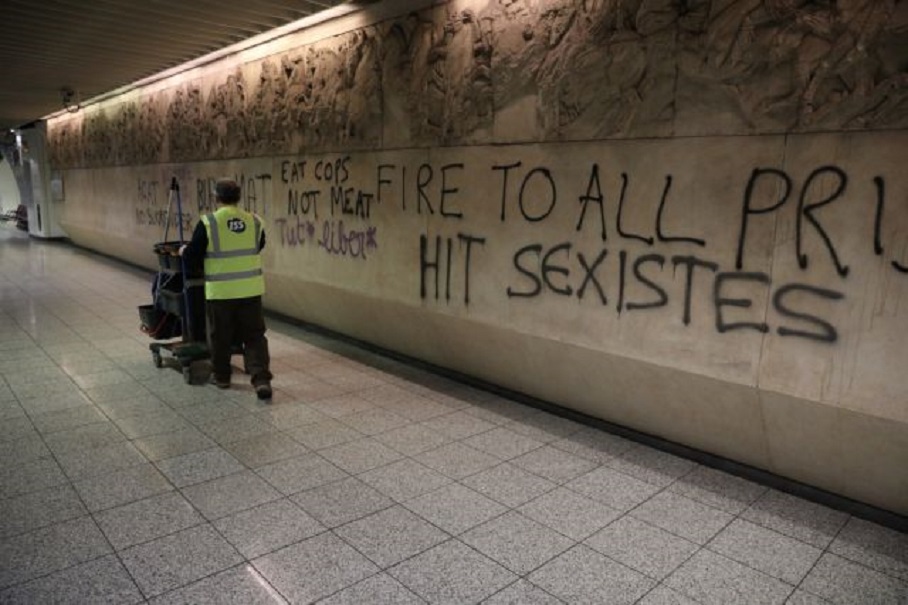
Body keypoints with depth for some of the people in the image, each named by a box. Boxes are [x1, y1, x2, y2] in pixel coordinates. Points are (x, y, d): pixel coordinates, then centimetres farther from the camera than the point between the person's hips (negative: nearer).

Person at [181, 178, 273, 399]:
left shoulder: (208, 222, -11)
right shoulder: (255, 221, 0)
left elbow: (192, 254, -4)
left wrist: (183, 250, 18)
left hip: (220, 290, -2)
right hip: (250, 289, 2)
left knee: (220, 336, 15)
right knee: (254, 336, 7)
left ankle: (221, 376, 30)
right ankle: (262, 379, -2)